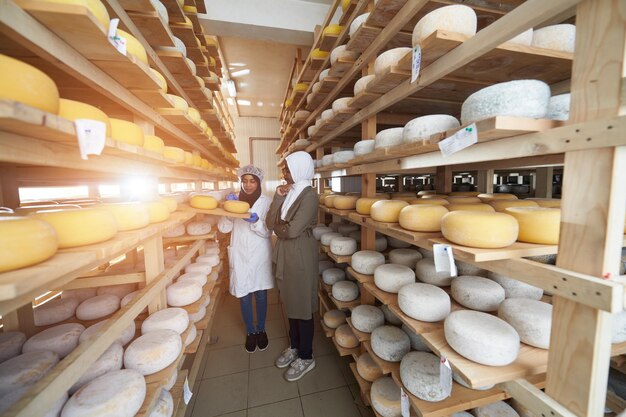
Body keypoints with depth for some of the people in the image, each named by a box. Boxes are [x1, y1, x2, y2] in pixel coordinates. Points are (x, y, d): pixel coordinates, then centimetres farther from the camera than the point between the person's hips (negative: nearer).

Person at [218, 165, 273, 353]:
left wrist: (256, 221, -27)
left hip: (260, 256, -1)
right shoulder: (235, 200, 2)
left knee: (261, 295, 12)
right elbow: (223, 227, -4)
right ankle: (250, 332, 34)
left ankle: (261, 330, 36)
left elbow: (268, 232, -8)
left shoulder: (266, 202, -5)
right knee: (244, 297, 11)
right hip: (240, 256, 2)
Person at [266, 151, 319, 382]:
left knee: (302, 306, 8)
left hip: (301, 256, -7)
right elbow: (270, 223, -2)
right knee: (290, 303, 21)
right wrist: (278, 197, -11)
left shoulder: (309, 195, -17)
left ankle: (306, 357, 31)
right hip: (285, 255, 8)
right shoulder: (287, 192, 7)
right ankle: (294, 347, 43)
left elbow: (292, 230, -23)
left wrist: (277, 227, -4)